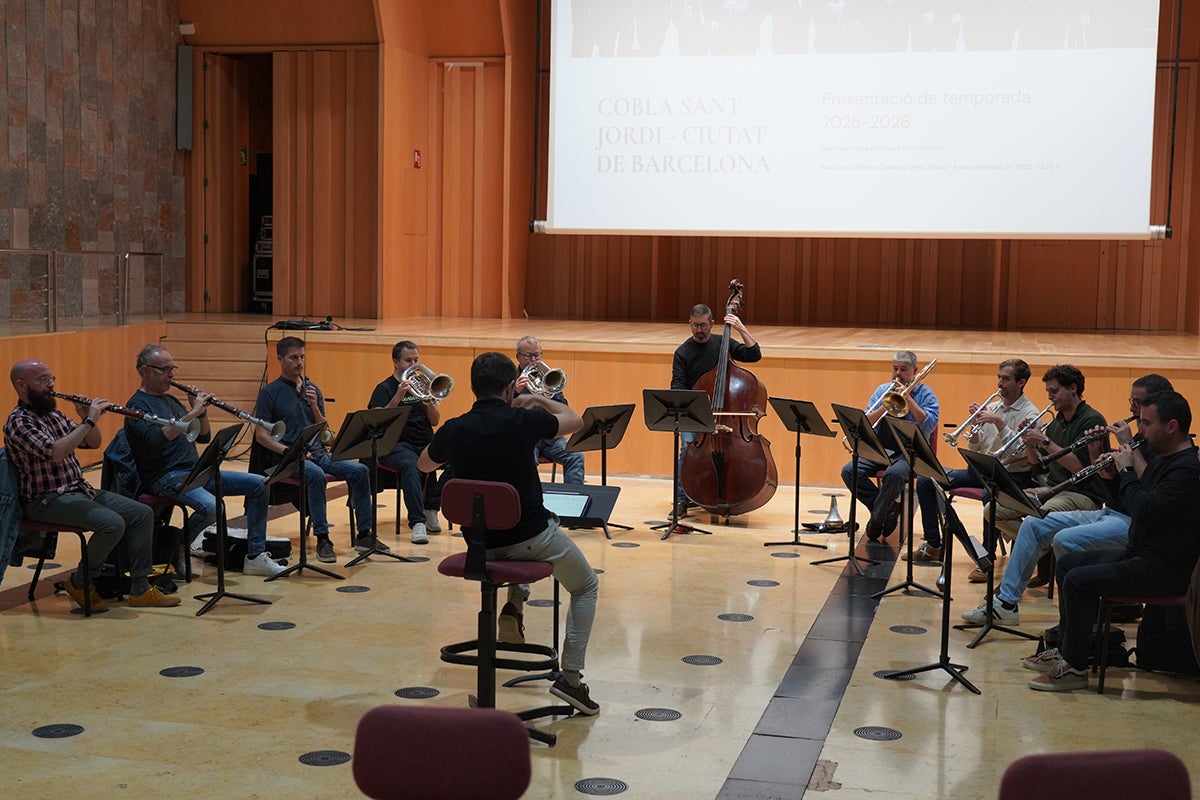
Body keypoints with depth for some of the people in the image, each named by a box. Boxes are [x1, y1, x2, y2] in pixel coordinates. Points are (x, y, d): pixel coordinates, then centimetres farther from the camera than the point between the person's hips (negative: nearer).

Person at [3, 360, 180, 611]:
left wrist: (87, 419, -4)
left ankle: (140, 589, -1)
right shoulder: (18, 421, -12)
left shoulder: (53, 414, 16)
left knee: (142, 513, -4)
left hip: (78, 490, 9)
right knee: (112, 523, -29)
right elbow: (54, 453, -29)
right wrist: (88, 421, -26)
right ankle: (80, 583, -6)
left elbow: (93, 443, 16)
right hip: (47, 500, -9)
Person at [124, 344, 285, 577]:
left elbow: (203, 436, 19)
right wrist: (192, 413, -24)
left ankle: (255, 556, -1)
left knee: (257, 484, -2)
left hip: (195, 471, 9)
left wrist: (202, 411, 1)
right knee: (210, 507, -35)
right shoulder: (138, 405, -6)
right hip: (166, 477, -9)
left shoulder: (170, 400, 21)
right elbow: (157, 439, -26)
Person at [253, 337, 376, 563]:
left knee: (359, 470, -17)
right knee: (316, 475, -37)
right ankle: (322, 539, -32)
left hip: (317, 451, 6)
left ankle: (364, 535, -11)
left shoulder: (313, 389, 16)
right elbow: (261, 435, -4)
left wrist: (314, 405, -3)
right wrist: (289, 451, -17)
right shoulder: (270, 392, 1)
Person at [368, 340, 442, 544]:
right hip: (398, 445, -4)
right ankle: (417, 522, -44)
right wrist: (398, 397, -21)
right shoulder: (385, 388, 4)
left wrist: (428, 400, -7)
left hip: (425, 443, 5)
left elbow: (435, 421, 11)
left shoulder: (421, 385, 18)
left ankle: (430, 509, -10)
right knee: (410, 465, -39)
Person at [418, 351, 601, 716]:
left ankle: (514, 603, 20)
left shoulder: (453, 430, -7)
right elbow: (574, 420, 4)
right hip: (531, 535, -4)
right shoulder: (521, 421, -16)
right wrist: (539, 399, 18)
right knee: (586, 587, 20)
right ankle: (571, 677, 8)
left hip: (480, 542, 5)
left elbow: (423, 464, 16)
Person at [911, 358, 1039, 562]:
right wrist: (975, 427, -7)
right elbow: (975, 447, 12)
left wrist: (999, 423, -24)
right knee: (926, 481, -4)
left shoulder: (1030, 413, -5)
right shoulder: (992, 408, 13)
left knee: (990, 495, -43)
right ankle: (933, 546, -1)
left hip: (1014, 475, -7)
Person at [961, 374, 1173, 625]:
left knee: (1065, 539, -30)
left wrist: (1129, 446, -22)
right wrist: (1096, 451, 3)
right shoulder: (1140, 437, 17)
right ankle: (1007, 601, 1)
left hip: (1134, 522, -10)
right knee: (1033, 524, 1)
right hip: (1108, 513, 10)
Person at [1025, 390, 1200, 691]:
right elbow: (1138, 500, 21)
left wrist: (1126, 471, -15)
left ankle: (1074, 667, -11)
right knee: (1067, 563, 14)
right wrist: (1115, 476, 3)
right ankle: (1066, 648, 20)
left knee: (1079, 580, -22)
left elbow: (1143, 510, -29)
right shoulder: (1163, 460, 12)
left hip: (1165, 568, -11)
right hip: (1139, 553, 11)